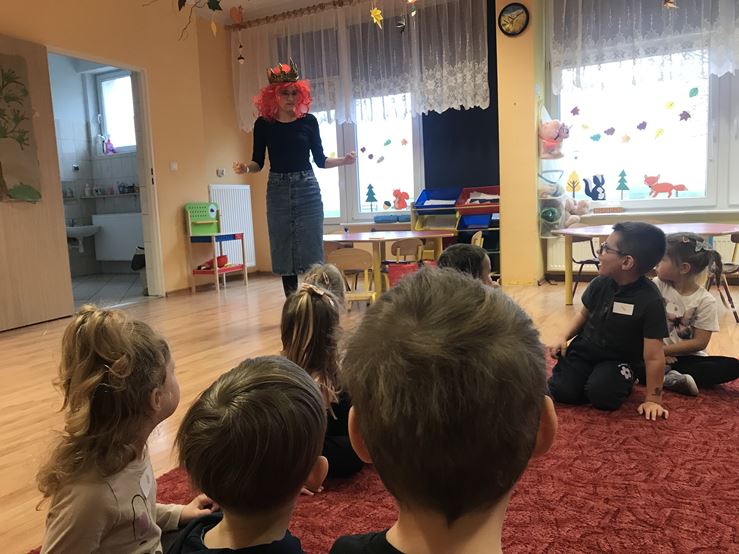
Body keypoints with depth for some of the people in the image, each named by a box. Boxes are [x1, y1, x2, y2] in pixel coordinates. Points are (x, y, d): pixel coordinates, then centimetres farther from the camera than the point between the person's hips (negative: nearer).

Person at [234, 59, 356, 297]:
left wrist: (343, 160, -11)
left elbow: (320, 159, 5)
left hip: (307, 190, -1)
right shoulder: (264, 124, 2)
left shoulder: (309, 121, 0)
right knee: (283, 254, 5)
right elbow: (258, 162, 6)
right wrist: (245, 167, -14)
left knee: (310, 252, -2)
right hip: (278, 191, 1)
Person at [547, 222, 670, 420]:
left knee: (601, 396, -29)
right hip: (584, 348, 3)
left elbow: (653, 357, -21)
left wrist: (653, 399, -17)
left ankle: (622, 380, 5)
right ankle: (590, 376, 15)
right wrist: (563, 338, -3)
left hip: (619, 360, -3)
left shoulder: (650, 301, -25)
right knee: (561, 391, -16)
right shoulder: (600, 283, -8)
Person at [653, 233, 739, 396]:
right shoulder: (658, 285, -5)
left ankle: (666, 377, -32)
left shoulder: (705, 301, -9)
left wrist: (662, 350, -17)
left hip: (687, 357, 0)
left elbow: (699, 343, -10)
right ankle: (678, 378, -32)